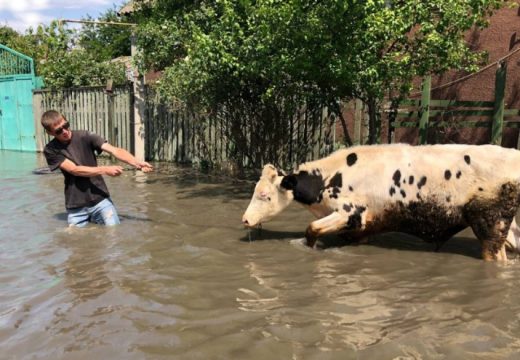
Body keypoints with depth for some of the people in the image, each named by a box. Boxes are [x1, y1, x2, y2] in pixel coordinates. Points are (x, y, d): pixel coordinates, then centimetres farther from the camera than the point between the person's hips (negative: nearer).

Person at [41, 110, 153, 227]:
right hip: (76, 207, 1)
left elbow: (114, 150, -17)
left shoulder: (85, 136, -5)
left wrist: (137, 163, -33)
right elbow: (75, 170, -15)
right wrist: (105, 170, -25)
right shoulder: (51, 150, -3)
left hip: (100, 200, -1)